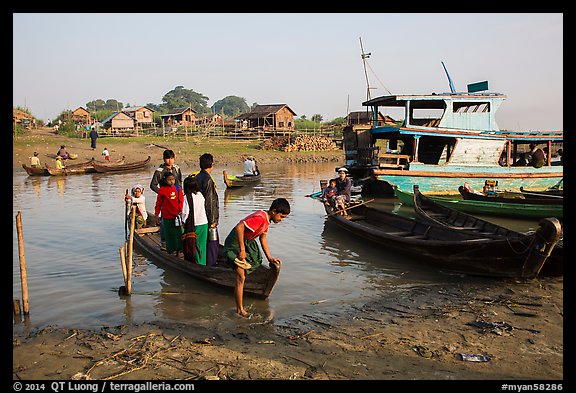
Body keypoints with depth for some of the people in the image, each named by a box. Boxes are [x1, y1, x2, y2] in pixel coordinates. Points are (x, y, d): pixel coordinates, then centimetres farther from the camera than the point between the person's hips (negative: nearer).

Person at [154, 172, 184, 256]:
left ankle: (179, 249, 14)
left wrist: (180, 211, -9)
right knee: (170, 234, 5)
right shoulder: (162, 190, -5)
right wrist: (157, 215, 3)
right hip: (167, 216, -2)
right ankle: (172, 250, 15)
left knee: (179, 232, 5)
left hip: (177, 215, 2)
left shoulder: (178, 188, 2)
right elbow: (158, 203, 2)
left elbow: (181, 200, 4)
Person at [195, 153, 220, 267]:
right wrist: (212, 220, -16)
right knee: (212, 242, -1)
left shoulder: (197, 177, 9)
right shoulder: (208, 180, -18)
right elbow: (209, 202, -20)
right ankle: (210, 265, 2)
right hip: (208, 216, -9)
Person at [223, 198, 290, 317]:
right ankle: (240, 310, -2)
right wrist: (242, 250, -32)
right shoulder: (260, 218, -28)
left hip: (246, 242, 11)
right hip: (235, 244, -10)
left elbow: (263, 237, 15)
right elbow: (239, 227, -37)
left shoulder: (266, 219, 4)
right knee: (241, 277, -11)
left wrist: (269, 257, 13)